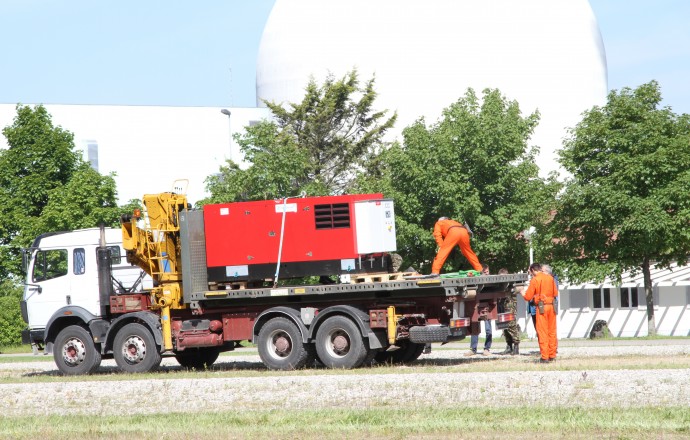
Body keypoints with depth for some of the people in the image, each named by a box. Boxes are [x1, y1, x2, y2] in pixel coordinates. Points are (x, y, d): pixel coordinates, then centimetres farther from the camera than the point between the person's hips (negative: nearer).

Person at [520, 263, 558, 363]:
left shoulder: (534, 280, -8)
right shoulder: (550, 278, 6)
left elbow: (528, 297, -6)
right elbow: (555, 293, 13)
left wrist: (523, 294, 14)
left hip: (541, 307, -5)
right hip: (551, 305, 5)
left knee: (542, 332, -1)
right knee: (552, 331, 10)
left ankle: (545, 357, -3)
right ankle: (552, 355, 13)